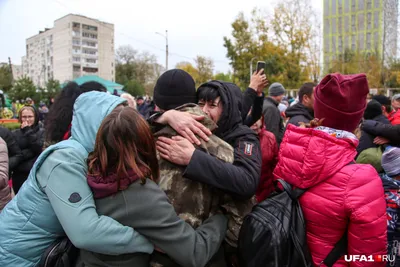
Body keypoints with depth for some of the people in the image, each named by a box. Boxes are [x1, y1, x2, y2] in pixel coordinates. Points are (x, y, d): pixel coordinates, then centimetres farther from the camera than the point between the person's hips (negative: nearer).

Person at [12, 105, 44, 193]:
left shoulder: (42, 132, 3)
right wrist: (31, 151, -14)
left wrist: (28, 131, -9)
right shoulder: (15, 134, 6)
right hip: (20, 175, 1)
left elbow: (39, 148, -13)